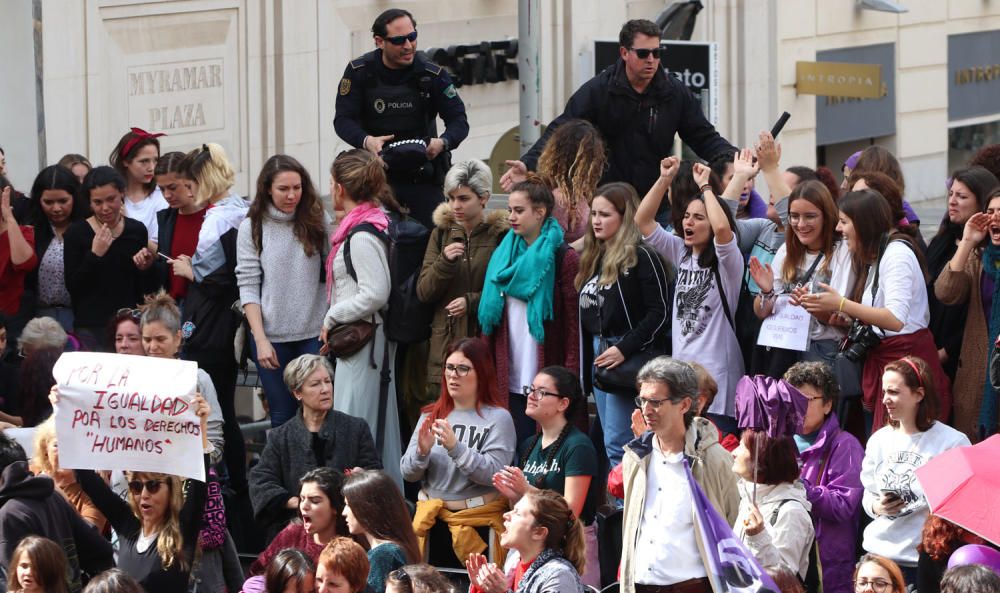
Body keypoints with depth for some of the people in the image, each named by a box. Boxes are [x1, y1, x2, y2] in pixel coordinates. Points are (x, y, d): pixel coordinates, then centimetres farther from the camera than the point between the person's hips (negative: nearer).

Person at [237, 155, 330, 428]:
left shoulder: (318, 221, 1)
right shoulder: (252, 228, -1)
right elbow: (248, 287, -2)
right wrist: (260, 340, -9)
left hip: (314, 334, 0)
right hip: (272, 336, 0)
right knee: (282, 417, 4)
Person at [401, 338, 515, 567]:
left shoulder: (498, 418, -5)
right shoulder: (431, 416, 9)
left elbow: (494, 473, -16)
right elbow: (408, 473, 6)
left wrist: (455, 448, -26)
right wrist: (422, 452, -14)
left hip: (477, 522, -4)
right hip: (431, 521, 4)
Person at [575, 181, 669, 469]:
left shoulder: (642, 257, -9)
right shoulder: (593, 257, 15)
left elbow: (660, 312, -14)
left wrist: (624, 349, -20)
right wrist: (587, 357, 11)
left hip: (629, 361, -8)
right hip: (598, 355, 8)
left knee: (616, 445, -12)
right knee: (611, 443, 10)